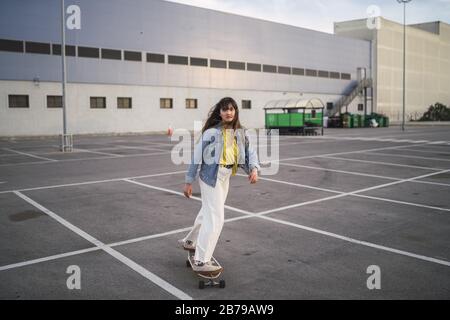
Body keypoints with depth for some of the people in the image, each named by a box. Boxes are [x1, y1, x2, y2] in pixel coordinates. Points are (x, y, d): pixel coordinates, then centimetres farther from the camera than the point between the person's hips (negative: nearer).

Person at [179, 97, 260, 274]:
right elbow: (197, 156, -10)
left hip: (225, 177, 8)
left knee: (208, 212, 23)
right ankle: (201, 261, -3)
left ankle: (190, 241, 45)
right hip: (211, 176, -7)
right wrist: (189, 181, -9)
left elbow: (250, 151, -2)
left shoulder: (240, 133, 4)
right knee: (215, 218, -10)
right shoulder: (211, 132, -14)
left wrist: (254, 168, -23)